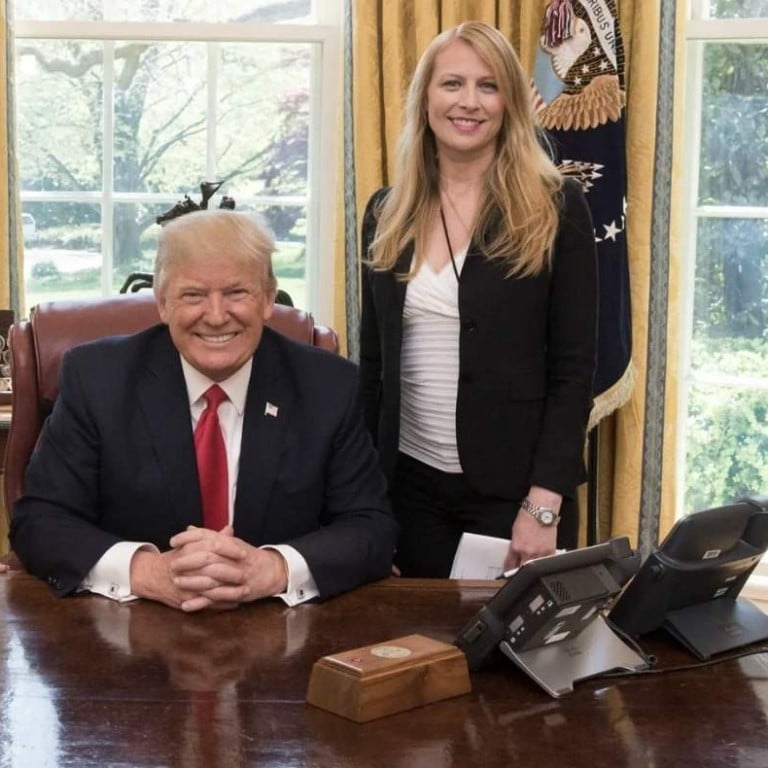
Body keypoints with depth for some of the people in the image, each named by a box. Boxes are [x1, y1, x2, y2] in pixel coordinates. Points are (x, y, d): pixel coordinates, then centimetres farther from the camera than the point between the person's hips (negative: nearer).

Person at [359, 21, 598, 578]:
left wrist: (544, 502, -14)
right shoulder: (387, 214, 6)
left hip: (516, 487, -3)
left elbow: (574, 367, -8)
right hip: (410, 484, 4)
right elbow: (373, 362, 11)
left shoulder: (556, 208, -6)